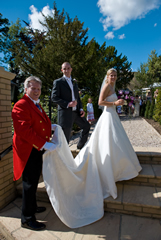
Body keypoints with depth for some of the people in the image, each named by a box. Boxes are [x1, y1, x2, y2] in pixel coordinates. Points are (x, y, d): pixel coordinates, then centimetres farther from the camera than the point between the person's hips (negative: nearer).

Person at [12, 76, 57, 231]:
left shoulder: (36, 105, 17)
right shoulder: (21, 105, -16)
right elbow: (24, 131, -26)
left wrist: (49, 126, 12)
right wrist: (44, 144, -28)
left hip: (37, 149, 10)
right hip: (28, 151, -10)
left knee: (34, 181, 23)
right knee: (30, 183, 2)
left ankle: (32, 206, 44)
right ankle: (27, 219, 21)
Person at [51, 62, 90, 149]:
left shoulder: (74, 82, 19)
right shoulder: (58, 82, -1)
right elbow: (54, 97, -9)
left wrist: (81, 108, 5)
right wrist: (67, 104, -21)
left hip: (76, 112, 7)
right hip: (65, 112, -6)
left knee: (86, 126, 15)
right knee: (65, 138, 0)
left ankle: (80, 146, 34)